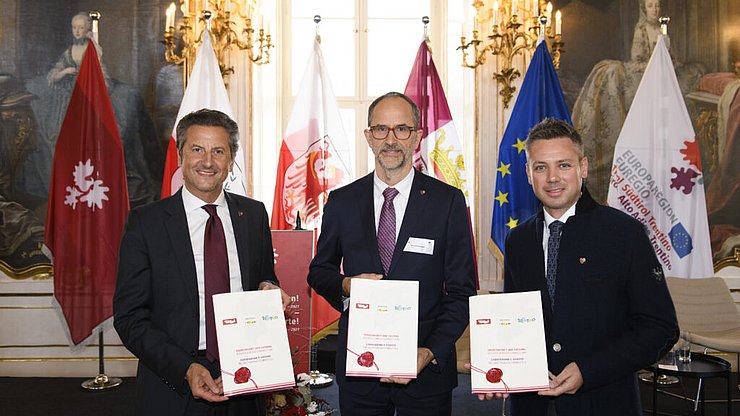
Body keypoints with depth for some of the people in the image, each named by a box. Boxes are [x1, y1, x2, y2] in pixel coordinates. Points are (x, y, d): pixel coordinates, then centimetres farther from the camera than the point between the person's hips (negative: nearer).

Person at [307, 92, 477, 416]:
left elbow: (461, 291, -3)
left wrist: (430, 353, -14)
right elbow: (318, 271, 12)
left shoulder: (448, 201, -4)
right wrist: (345, 285, -10)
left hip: (427, 369, -1)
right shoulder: (341, 202, 2)